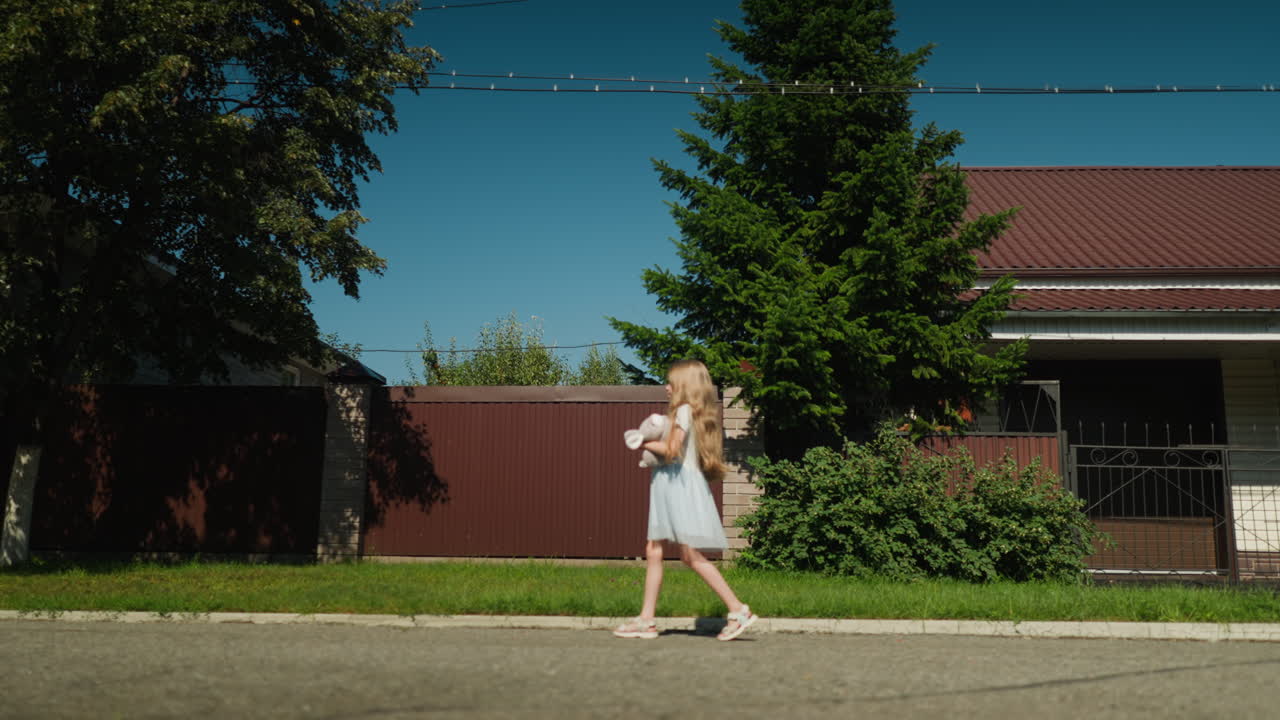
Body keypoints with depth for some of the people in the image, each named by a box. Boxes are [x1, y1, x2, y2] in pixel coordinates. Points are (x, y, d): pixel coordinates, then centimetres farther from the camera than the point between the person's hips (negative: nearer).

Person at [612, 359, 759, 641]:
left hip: (682, 485, -10)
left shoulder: (684, 410, -9)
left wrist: (645, 443, -6)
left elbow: (672, 449, -20)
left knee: (691, 554, -11)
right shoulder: (687, 412, 19)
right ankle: (646, 619, 11)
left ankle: (739, 611, -8)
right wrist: (653, 442, 5)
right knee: (653, 551, 8)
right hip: (669, 488, 10)